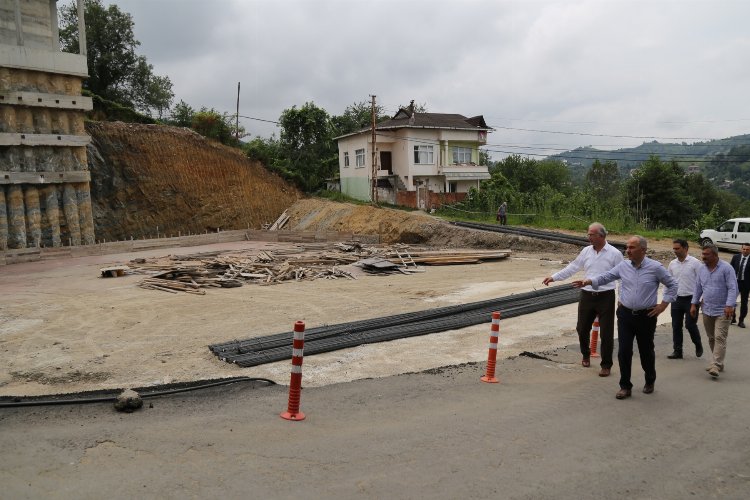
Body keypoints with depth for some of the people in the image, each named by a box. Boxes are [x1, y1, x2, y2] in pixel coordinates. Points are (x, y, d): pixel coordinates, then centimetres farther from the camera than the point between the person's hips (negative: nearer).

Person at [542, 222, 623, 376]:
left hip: (606, 297, -4)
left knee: (606, 333, 1)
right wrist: (554, 277, 8)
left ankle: (606, 365, 16)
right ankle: (586, 355, 38)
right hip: (587, 296, 4)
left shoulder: (614, 254, -5)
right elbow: (572, 267, 11)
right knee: (582, 328, 12)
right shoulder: (586, 251, 6)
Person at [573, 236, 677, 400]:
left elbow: (672, 285, 2)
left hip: (646, 316, -2)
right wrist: (589, 281, -10)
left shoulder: (655, 268, -8)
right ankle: (625, 386, 11)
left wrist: (663, 304, -3)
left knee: (646, 351, 12)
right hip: (625, 314, 2)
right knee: (624, 351, -1)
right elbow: (606, 277, 7)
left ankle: (650, 382, 37)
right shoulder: (623, 266, 1)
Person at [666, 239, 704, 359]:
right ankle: (677, 351, 15)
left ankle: (698, 345, 25)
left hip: (691, 299, -5)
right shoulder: (672, 264, 6)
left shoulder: (695, 263, -9)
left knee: (690, 325, -2)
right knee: (676, 326, 6)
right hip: (676, 299, 5)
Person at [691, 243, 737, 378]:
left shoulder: (726, 268, -10)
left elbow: (733, 288, -15)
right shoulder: (702, 269, 8)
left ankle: (716, 366, -13)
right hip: (707, 310, 6)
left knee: (720, 338, -10)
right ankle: (718, 362, 24)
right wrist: (694, 304, 11)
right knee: (711, 338, 12)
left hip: (722, 311, -6)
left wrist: (730, 305, -24)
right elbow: (698, 288, 15)